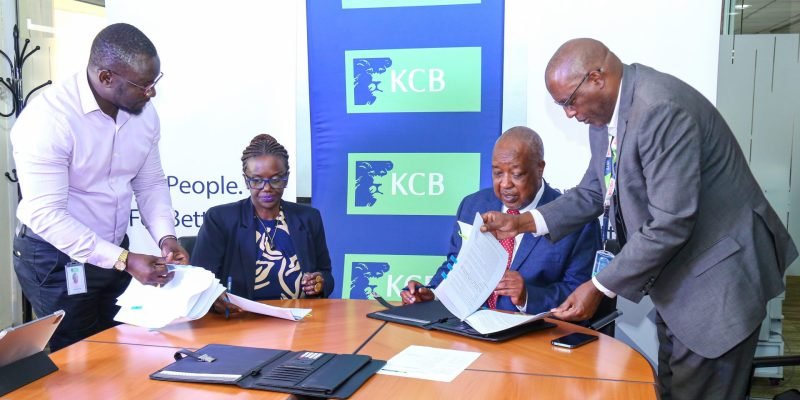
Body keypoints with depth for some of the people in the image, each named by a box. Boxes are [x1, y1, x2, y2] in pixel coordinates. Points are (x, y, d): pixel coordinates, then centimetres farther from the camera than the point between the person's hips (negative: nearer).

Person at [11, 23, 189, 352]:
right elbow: (46, 215, -26)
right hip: (56, 259, -5)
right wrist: (123, 261, -29)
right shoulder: (47, 118, -24)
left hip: (114, 254, 6)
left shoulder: (144, 113, -5)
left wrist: (165, 236, -13)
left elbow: (151, 183, 5)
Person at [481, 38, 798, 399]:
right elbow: (594, 192, 11)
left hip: (716, 273, -9)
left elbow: (670, 224, -29)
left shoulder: (660, 110, -27)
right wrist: (523, 222, 0)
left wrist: (600, 287, -23)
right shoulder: (605, 113, 2)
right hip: (677, 274, 9)